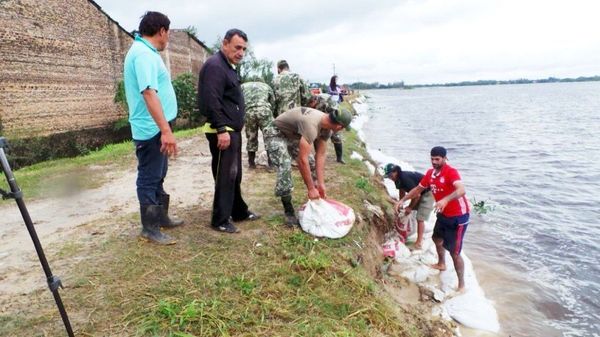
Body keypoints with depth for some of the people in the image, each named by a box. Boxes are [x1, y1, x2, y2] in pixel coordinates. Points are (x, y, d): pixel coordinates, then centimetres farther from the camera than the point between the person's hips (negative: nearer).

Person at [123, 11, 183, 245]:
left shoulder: (145, 51, 16)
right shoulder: (144, 53, -17)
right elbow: (149, 94, -28)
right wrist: (166, 130, -33)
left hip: (156, 127, 11)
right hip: (152, 129, -11)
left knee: (157, 177, 19)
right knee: (149, 179, -1)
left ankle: (161, 217, 32)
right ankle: (149, 228, 11)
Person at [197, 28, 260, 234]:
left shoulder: (228, 66, 19)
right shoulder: (215, 65, -14)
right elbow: (212, 101, -23)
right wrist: (221, 129, -25)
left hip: (232, 130, 10)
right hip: (223, 131, -10)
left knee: (234, 174, 17)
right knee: (225, 176, -5)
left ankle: (239, 212, 29)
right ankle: (220, 221, 5)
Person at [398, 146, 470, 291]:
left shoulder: (451, 172, -26)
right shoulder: (430, 173, -1)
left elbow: (461, 190, -43)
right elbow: (418, 189, 13)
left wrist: (445, 200, -60)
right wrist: (403, 200, 8)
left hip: (458, 216, -9)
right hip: (443, 214, 9)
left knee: (454, 252, -7)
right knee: (437, 238, 29)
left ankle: (461, 285, 10)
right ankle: (441, 264, 56)